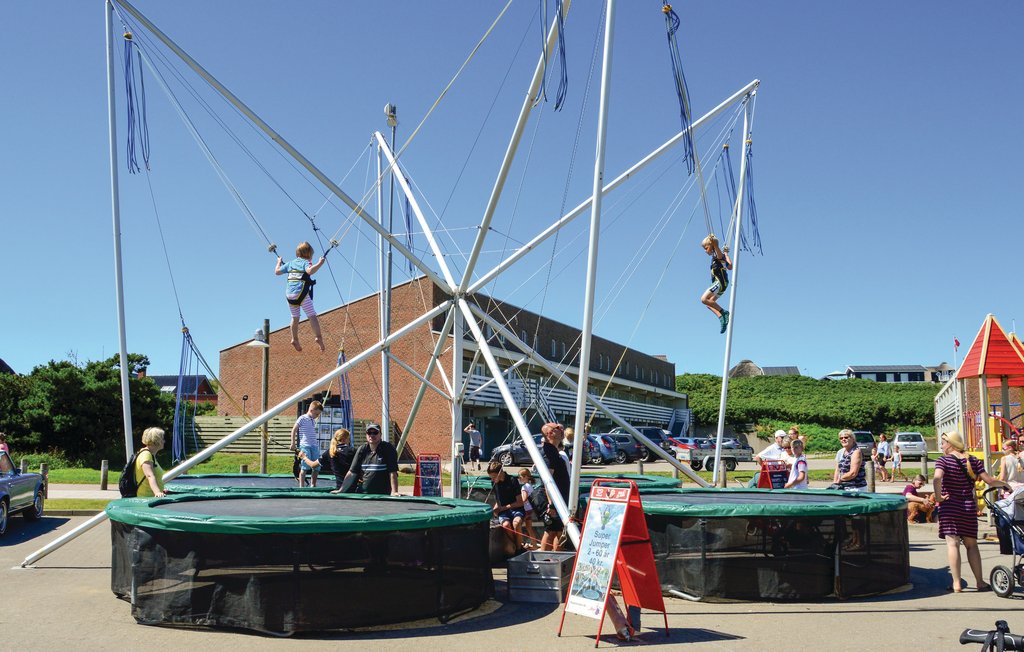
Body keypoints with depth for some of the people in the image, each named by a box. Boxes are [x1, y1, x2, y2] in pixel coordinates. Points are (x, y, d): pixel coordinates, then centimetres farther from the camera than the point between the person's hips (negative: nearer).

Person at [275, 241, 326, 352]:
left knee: (295, 317, 21)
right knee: (312, 316, -7)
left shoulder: (290, 263, 18)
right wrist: (319, 263, -18)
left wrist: (279, 262, 43)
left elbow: (277, 271, 27)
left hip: (289, 295, 6)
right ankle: (318, 337, -21)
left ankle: (295, 339, 22)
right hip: (302, 293, -6)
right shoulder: (306, 262, 0)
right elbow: (310, 270, -23)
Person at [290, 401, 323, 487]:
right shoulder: (302, 419, -4)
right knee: (305, 467, -8)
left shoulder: (314, 421, 16)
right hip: (305, 446, -7)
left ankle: (313, 485, 15)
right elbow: (294, 430, -4)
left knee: (316, 467, 4)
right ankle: (301, 486, -1)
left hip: (314, 446, 7)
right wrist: (293, 444, -6)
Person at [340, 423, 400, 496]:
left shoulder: (388, 449, -4)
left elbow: (393, 473, -11)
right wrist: (341, 490, 6)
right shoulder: (362, 450, 9)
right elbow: (352, 473, 11)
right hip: (363, 494, 4)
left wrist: (394, 492, -21)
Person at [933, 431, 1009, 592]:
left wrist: (938, 497, -14)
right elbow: (989, 480, 3)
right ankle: (980, 582, 15)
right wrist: (1004, 483, 22)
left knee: (952, 543, -5)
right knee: (971, 544, 13)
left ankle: (956, 584, -9)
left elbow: (937, 478, -24)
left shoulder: (943, 461, -5)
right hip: (969, 507, 4)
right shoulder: (973, 461, 8)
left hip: (949, 506, -4)